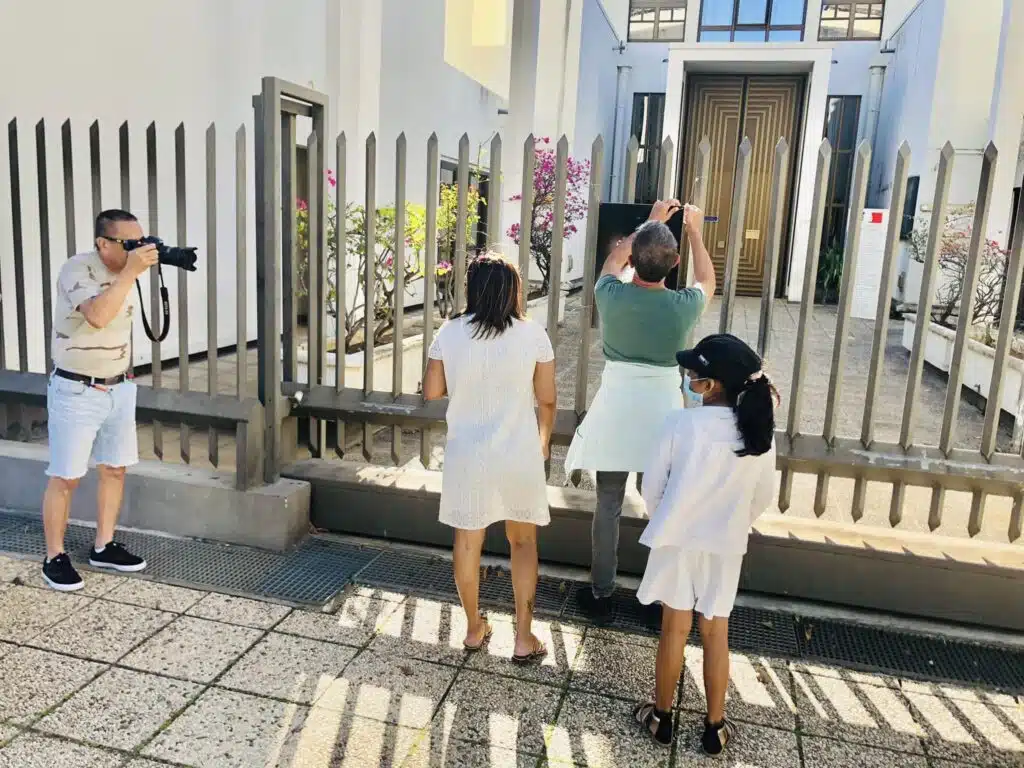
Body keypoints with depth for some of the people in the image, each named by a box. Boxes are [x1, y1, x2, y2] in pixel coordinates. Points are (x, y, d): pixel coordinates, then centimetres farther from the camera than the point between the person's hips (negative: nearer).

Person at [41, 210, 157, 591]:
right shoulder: (77, 269, -17)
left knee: (115, 469, 11)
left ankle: (103, 547, 24)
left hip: (119, 388, 7)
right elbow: (97, 316, -35)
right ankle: (54, 557, 15)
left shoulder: (123, 271, 5)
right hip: (76, 392, -7)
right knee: (65, 477, 2)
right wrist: (131, 271, -33)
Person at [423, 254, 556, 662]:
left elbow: (431, 391, 2)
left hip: (467, 456, 1)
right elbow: (547, 400, -2)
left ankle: (474, 628, 31)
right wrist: (544, 440, 15)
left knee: (468, 541, 16)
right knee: (523, 542, 16)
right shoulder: (533, 335, -9)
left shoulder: (449, 334, -6)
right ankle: (524, 637, 19)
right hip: (518, 455, -1)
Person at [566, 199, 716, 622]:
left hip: (614, 412, 0)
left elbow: (613, 259, 14)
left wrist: (650, 222, 24)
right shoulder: (684, 306, -11)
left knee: (607, 507, 11)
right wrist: (694, 232, 26)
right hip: (661, 413, 0)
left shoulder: (610, 296, -11)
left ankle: (600, 594, 21)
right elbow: (707, 280, 15)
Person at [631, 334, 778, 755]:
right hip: (725, 546, 2)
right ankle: (715, 728, 25)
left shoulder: (682, 423, -17)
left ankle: (661, 717, 25)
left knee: (674, 629, 11)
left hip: (678, 541, -2)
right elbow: (764, 496, 4)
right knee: (716, 634, 14)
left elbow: (652, 485, -8)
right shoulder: (760, 431, -7)